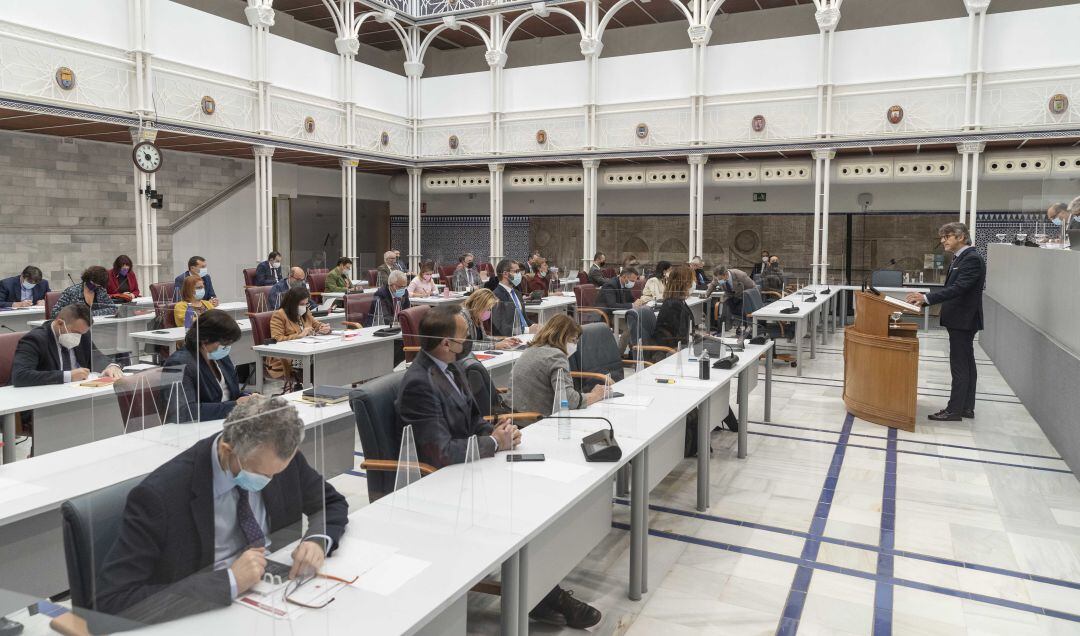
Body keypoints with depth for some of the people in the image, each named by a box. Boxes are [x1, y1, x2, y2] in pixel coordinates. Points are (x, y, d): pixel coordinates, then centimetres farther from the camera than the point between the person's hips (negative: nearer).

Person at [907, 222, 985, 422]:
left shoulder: (972, 258, -16)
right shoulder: (959, 258, 14)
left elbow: (958, 288, -26)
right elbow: (951, 288, 17)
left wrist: (926, 297, -29)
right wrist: (925, 300, 6)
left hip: (963, 321, -10)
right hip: (959, 320, 10)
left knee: (959, 366, -5)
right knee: (966, 364, 14)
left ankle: (954, 410, 0)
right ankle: (967, 407, 21)